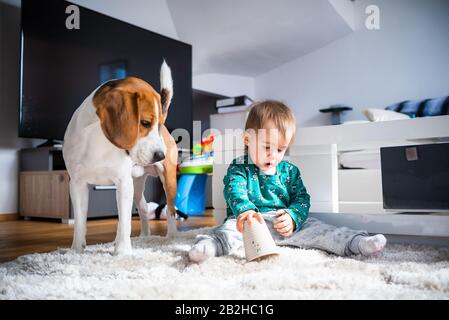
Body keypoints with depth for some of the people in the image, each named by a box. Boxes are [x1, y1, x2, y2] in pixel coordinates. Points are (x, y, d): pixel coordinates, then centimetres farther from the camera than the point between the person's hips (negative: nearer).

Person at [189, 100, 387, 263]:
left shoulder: (289, 171, 14)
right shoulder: (239, 168, 1)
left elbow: (302, 198, 9)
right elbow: (235, 191, -18)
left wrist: (293, 217, -14)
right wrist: (245, 211, -41)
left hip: (285, 224, 4)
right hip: (248, 222, -3)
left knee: (314, 228, -16)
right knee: (230, 227, -34)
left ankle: (355, 243, -25)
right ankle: (213, 244, -60)